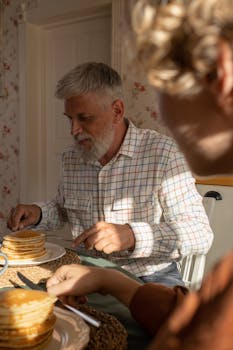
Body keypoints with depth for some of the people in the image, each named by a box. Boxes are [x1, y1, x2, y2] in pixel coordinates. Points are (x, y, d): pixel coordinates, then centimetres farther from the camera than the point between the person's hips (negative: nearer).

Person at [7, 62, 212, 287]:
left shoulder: (162, 153, -13)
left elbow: (200, 233, -18)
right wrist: (39, 214, 0)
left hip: (149, 277, -4)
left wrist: (131, 235, -32)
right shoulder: (70, 158, 4)